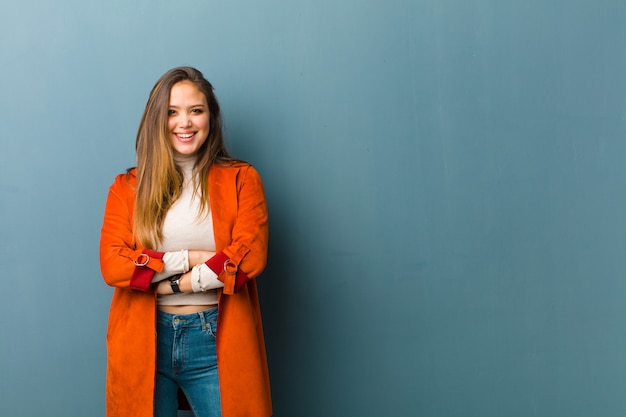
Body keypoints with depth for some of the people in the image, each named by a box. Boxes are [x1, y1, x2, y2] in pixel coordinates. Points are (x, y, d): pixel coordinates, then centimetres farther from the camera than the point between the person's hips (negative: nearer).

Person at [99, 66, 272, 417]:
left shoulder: (241, 179, 4)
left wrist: (171, 283, -10)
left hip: (215, 340, -1)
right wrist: (189, 258, -13)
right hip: (144, 340, 1)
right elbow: (112, 264, -6)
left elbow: (251, 257, -9)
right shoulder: (128, 187, 6)